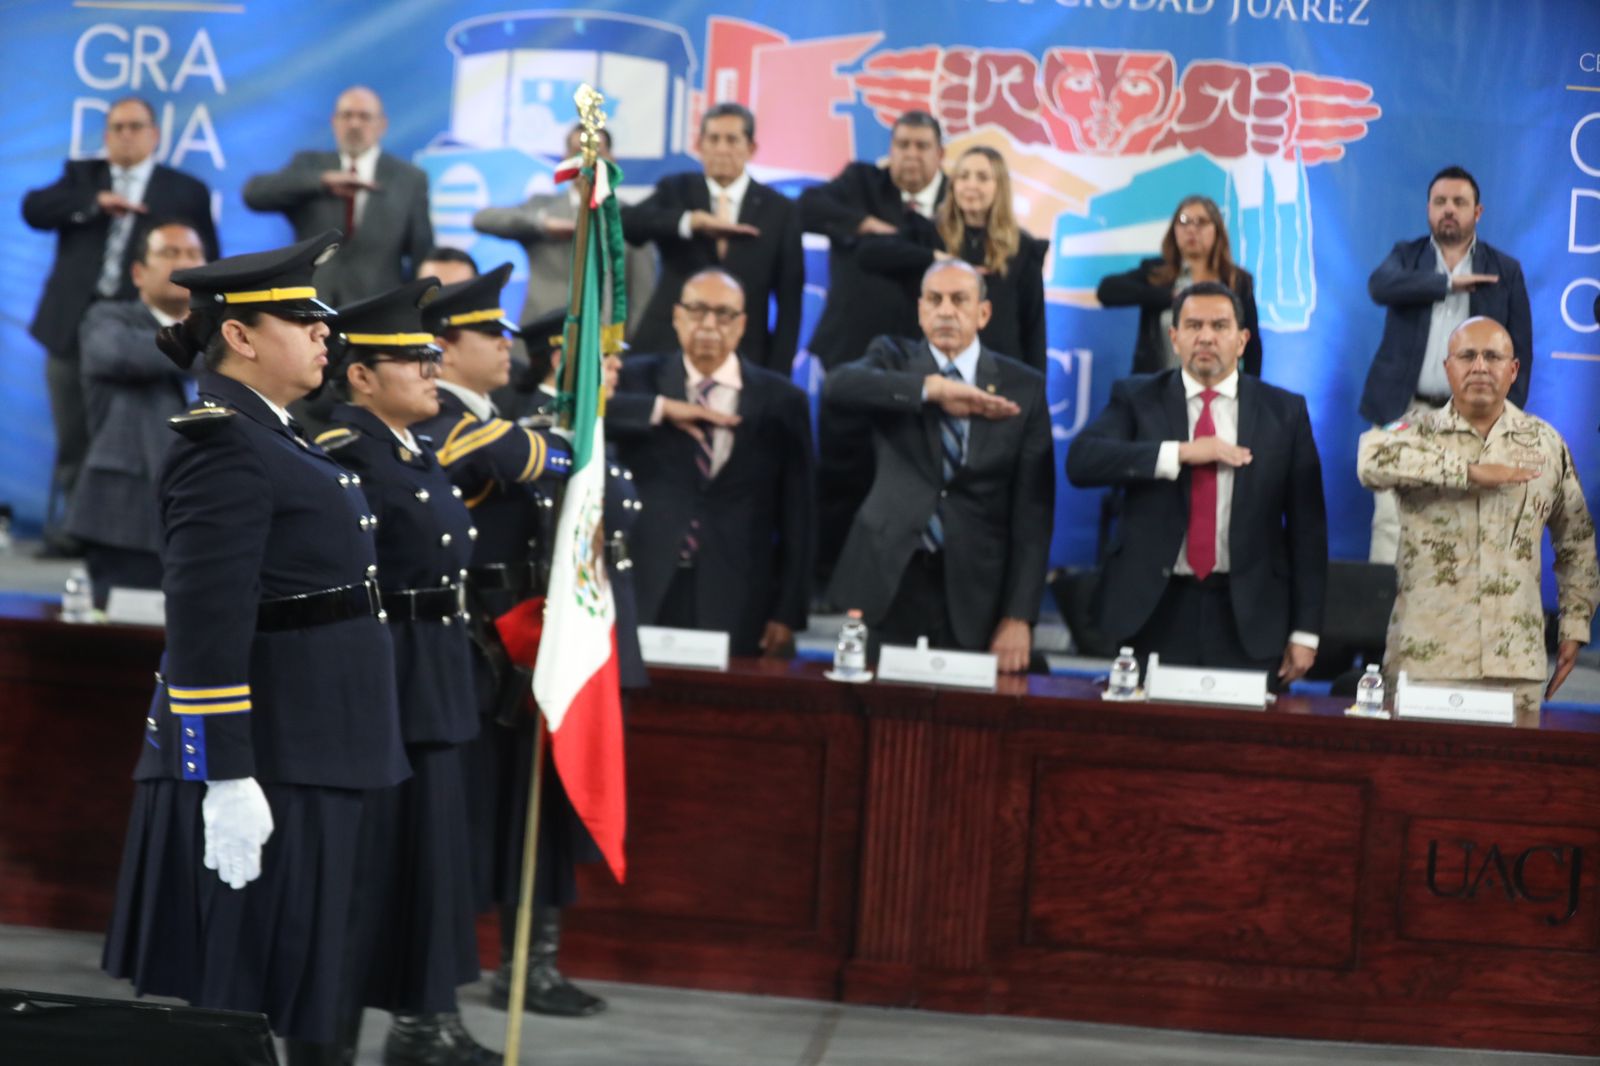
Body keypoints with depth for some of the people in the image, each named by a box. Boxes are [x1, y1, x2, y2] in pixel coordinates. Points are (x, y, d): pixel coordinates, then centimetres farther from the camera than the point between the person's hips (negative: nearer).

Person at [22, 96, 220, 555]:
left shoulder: (186, 191, 8)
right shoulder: (81, 175, 14)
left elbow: (204, 261, 5)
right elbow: (34, 208, -3)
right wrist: (95, 202, -17)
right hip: (75, 324, 2)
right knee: (74, 440, 6)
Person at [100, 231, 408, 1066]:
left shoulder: (272, 435, 16)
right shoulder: (221, 444, -15)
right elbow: (206, 624, -22)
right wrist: (227, 779, -25)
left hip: (315, 754, 10)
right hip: (264, 763, -10)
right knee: (242, 997, -3)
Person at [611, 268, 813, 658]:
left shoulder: (781, 401, 6)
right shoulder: (639, 379, 9)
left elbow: (796, 518, 5)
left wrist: (787, 613, 0)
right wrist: (661, 409, -15)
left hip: (737, 610, 0)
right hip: (646, 596, 0)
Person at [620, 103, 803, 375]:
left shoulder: (779, 210, 4)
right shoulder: (675, 191, 7)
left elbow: (789, 301, 5)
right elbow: (625, 222, -12)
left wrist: (776, 378, -2)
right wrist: (694, 221, -25)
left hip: (742, 361, -1)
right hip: (666, 353, 1)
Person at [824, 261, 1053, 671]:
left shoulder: (1023, 387, 3)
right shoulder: (893, 358, 6)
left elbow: (1033, 507, -1)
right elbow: (837, 385, -18)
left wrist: (1019, 617, -8)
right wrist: (933, 388, -32)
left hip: (975, 590, 0)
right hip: (890, 576, 0)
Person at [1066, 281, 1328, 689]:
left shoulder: (1284, 411, 7)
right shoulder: (1136, 398, 7)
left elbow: (1307, 524, 6)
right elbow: (1081, 461, -11)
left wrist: (1305, 631, 2)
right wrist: (1182, 453, -18)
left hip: (1247, 615, 0)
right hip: (1156, 609, 0)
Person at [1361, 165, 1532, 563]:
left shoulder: (1505, 270, 10)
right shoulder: (1406, 256, 11)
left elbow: (1520, 351, 8)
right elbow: (1380, 286, -13)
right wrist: (1449, 282, -14)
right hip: (1404, 411, 0)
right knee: (1391, 520, -6)